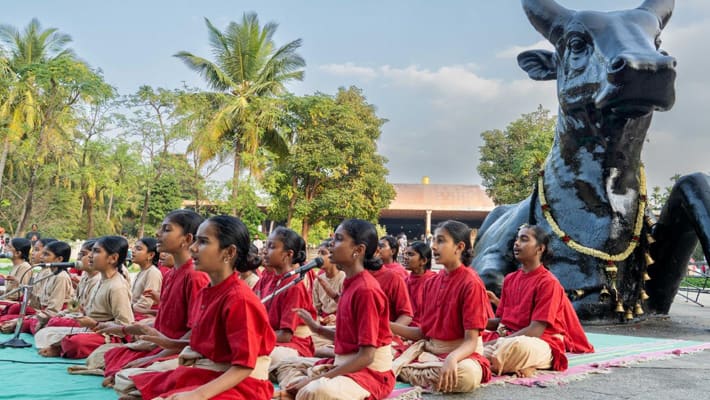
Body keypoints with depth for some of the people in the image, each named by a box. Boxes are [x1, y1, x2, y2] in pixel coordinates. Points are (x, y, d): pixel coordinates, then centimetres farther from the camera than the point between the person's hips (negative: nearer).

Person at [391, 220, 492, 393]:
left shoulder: (471, 283, -14)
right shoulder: (431, 282, 7)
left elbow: (471, 341, -18)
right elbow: (423, 332, 9)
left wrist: (452, 358, -39)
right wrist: (389, 326, -3)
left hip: (461, 353, -3)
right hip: (430, 350, 3)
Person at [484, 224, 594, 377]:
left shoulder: (548, 282, -9)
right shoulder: (510, 279, 12)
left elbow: (535, 330, -15)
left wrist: (496, 342, -19)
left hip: (541, 344, -7)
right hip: (508, 339, 7)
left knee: (518, 346, -43)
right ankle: (516, 366, -18)